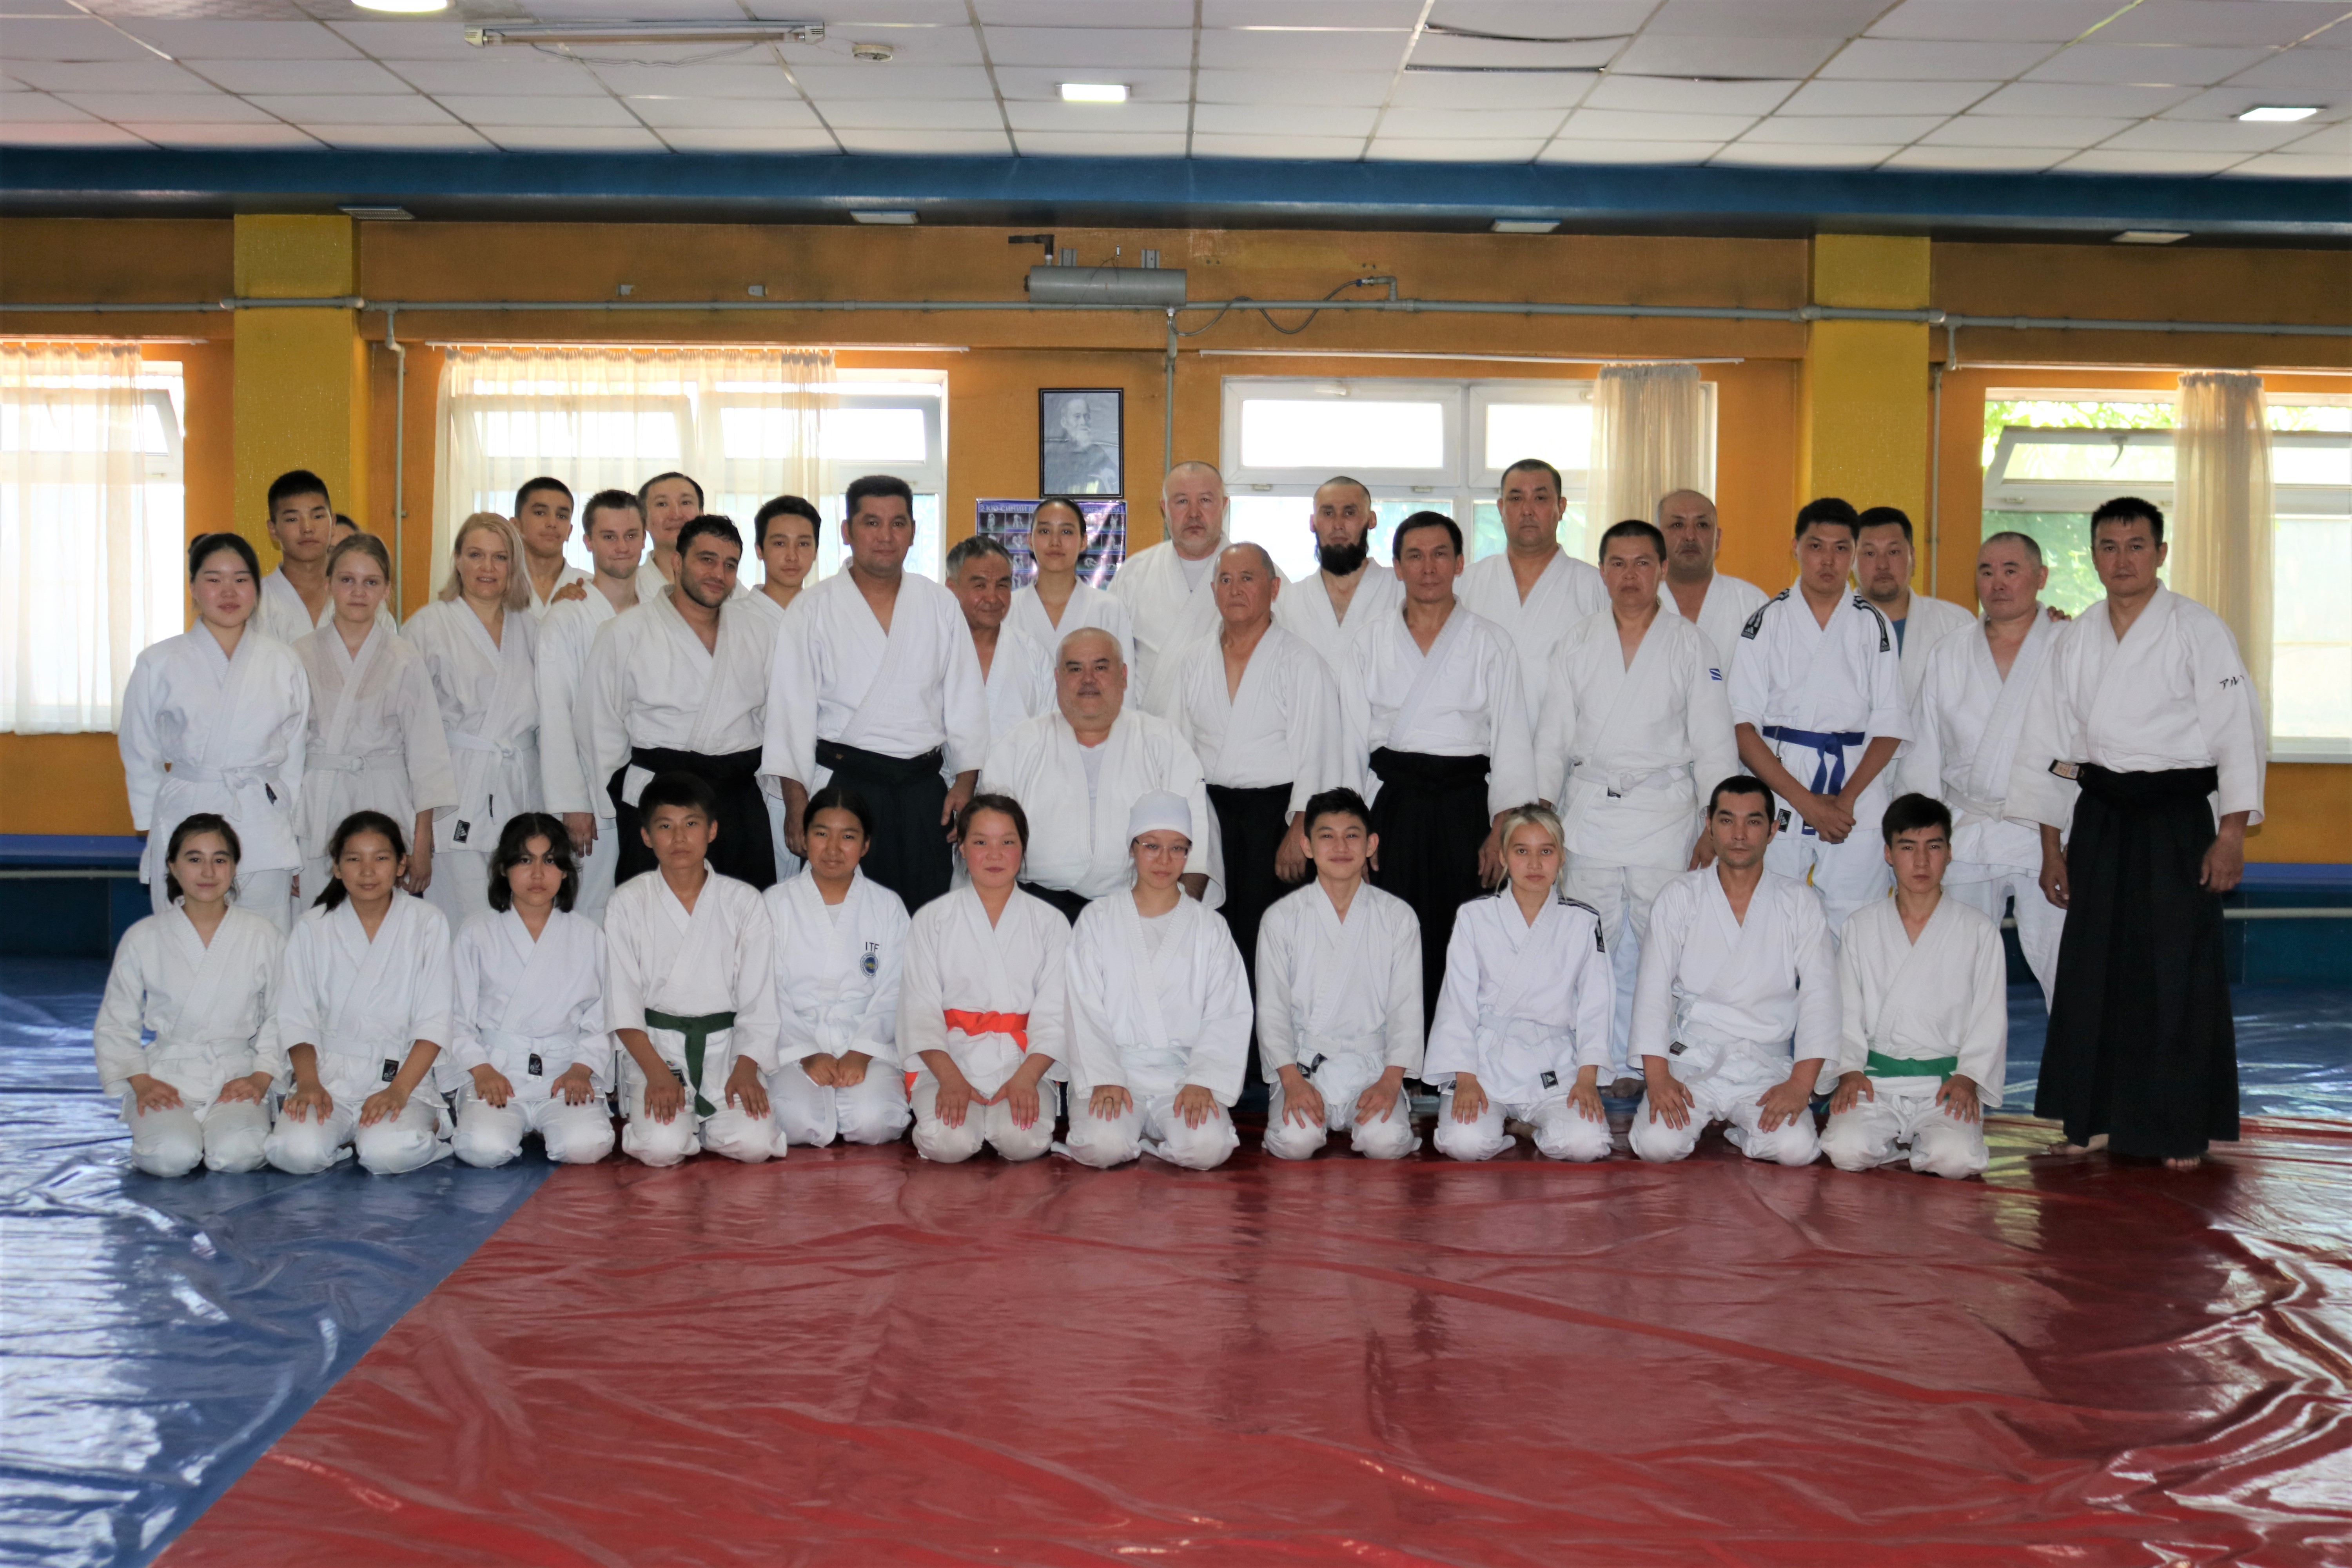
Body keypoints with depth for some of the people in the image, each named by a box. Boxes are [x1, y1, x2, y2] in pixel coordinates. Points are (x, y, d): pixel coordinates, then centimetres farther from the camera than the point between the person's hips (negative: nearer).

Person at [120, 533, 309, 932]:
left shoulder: (283, 663, 8)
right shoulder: (159, 664, 4)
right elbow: (140, 758, 12)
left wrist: (296, 848, 10)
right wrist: (153, 830, 7)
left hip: (264, 836, 1)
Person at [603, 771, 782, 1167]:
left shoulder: (745, 902, 2)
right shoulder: (628, 904, 0)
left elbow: (758, 1002, 1)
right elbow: (623, 1004, -2)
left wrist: (745, 1070, -14)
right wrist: (657, 1073, -15)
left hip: (728, 1045, 1)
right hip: (654, 1048, -1)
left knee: (753, 1144, -22)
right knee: (661, 1147, -26)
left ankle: (703, 1125, 11)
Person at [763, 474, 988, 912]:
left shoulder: (941, 606, 9)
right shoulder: (812, 610, 2)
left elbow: (966, 699, 10)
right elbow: (791, 710, -1)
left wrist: (965, 782, 2)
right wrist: (797, 802, -6)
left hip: (924, 789, 2)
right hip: (843, 784, -2)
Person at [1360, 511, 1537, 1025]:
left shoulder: (1490, 644, 6)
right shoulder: (1373, 642, 10)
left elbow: (1512, 741, 3)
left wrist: (1503, 829, -5)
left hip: (1464, 804, -1)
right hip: (1393, 805, 1)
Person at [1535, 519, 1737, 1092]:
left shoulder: (1691, 646, 4)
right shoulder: (1577, 644, 9)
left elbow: (1714, 744, 3)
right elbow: (1553, 738, 11)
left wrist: (1715, 828, -2)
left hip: (1665, 812, -2)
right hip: (1591, 809, 2)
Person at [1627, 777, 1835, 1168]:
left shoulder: (1799, 903, 6)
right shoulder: (1679, 897, 5)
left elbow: (1819, 994, 0)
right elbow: (1653, 988, 0)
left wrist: (1801, 1083, -14)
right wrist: (1657, 1076, -13)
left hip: (1766, 1066, 0)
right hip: (1690, 1061, 0)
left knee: (1796, 1148, -26)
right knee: (1658, 1144, -25)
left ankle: (1744, 1132, 8)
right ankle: (1692, 1117, 10)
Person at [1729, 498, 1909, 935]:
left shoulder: (1874, 625, 9)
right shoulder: (1767, 622, 4)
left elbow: (1890, 727, 6)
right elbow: (1742, 725, -3)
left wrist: (1847, 799, -8)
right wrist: (1806, 801, -10)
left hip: (1857, 795, 1)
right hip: (1777, 788, -1)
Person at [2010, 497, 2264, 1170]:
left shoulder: (2198, 631, -5)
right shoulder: (2076, 639, 8)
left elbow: (2239, 735, -8)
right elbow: (2050, 748, 12)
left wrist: (2231, 837, -14)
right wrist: (2053, 849, 10)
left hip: (2178, 817, -4)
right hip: (2100, 818, 4)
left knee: (2179, 975, -3)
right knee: (2092, 970, 5)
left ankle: (2181, 1131, 7)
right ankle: (2090, 1121, 16)